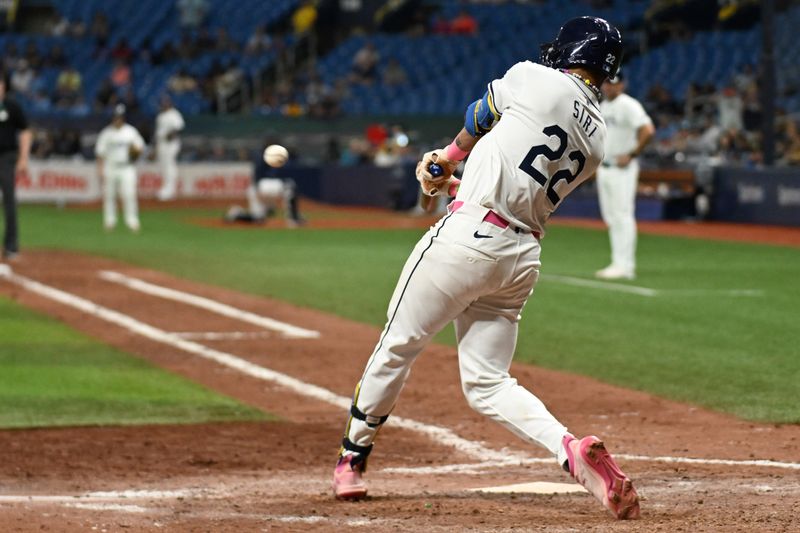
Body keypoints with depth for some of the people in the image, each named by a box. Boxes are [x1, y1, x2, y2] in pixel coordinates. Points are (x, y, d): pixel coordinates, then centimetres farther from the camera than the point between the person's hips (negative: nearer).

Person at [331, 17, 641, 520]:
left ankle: (353, 456, 24)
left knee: (398, 345, 11)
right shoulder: (596, 140, 13)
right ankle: (571, 448, -13)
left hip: (468, 235, -6)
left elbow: (479, 118, 14)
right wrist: (454, 184, 31)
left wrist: (450, 156, 34)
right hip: (522, 257, 6)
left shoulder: (536, 80, -4)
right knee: (488, 384, 10)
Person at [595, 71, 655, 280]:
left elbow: (648, 131, -21)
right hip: (604, 168, 9)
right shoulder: (602, 107, 15)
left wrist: (631, 155, -18)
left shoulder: (628, 105, -11)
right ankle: (618, 263, 14)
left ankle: (625, 266, -12)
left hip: (622, 169, -9)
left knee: (623, 215, -10)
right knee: (611, 218, 10)